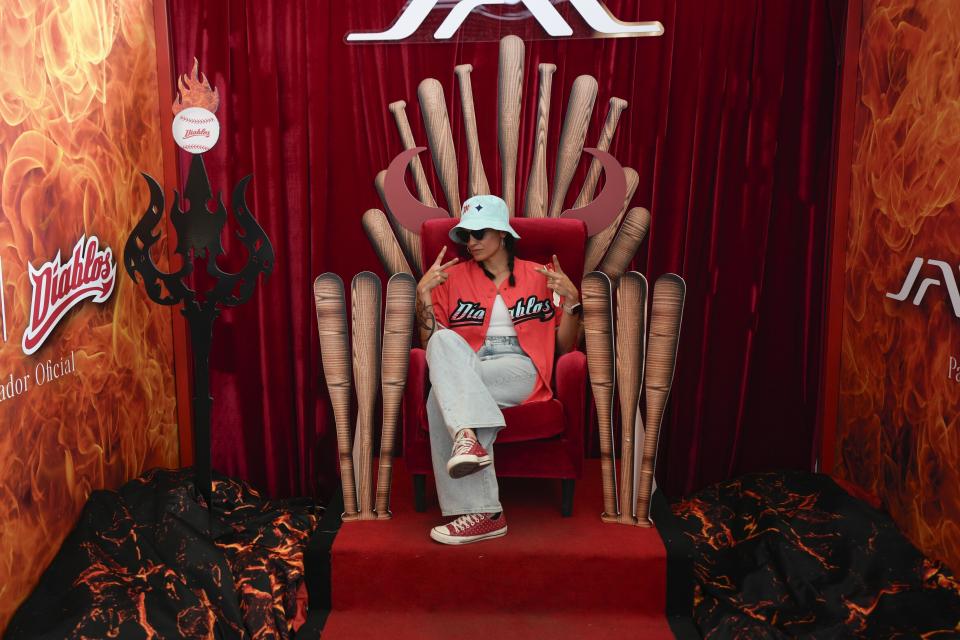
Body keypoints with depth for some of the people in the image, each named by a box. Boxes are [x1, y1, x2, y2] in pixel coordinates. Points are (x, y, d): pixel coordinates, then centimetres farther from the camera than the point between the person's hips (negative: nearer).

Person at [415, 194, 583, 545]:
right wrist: (423, 293, -2)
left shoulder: (540, 276, 14)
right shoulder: (453, 276, 17)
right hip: (467, 370, 3)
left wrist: (571, 300, -4)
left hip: (521, 370, -2)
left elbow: (564, 347, 12)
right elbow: (430, 342, 11)